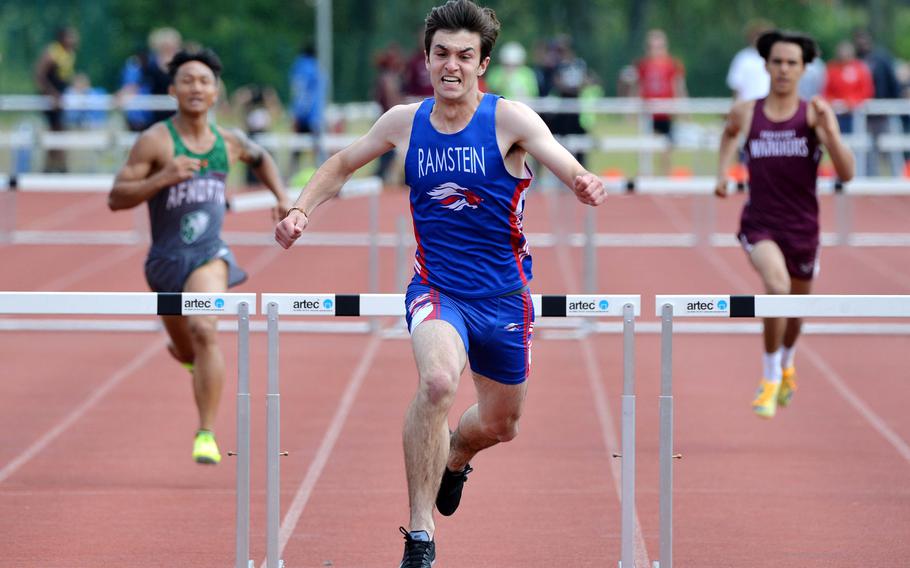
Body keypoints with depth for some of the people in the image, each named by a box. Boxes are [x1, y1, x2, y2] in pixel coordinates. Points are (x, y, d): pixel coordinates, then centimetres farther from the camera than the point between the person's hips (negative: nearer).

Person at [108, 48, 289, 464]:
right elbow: (115, 198, -15)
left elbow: (260, 158, 26)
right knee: (187, 352, 17)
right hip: (166, 259, 0)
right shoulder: (155, 141, -11)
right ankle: (183, 350, 59)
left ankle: (206, 434, -24)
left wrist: (282, 196, 14)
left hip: (209, 254, 0)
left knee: (203, 330, -27)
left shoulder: (228, 141, 1)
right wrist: (162, 178, -28)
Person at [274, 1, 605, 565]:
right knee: (438, 380, -32)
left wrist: (585, 183, -49)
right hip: (437, 288, -1)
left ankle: (453, 458, 57)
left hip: (504, 295, 1)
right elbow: (342, 165, 13)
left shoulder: (509, 118, -13)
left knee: (500, 424, 18)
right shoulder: (404, 122, -4)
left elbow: (568, 168, -26)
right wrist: (302, 209, -2)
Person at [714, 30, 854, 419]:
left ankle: (787, 365, 54)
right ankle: (770, 378, -13)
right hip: (759, 225, -1)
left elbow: (846, 173, -15)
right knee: (778, 285, -30)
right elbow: (730, 132, 25)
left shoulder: (814, 114, -7)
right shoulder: (747, 113, -2)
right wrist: (723, 172, 13)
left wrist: (829, 131, -28)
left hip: (802, 228, 1)